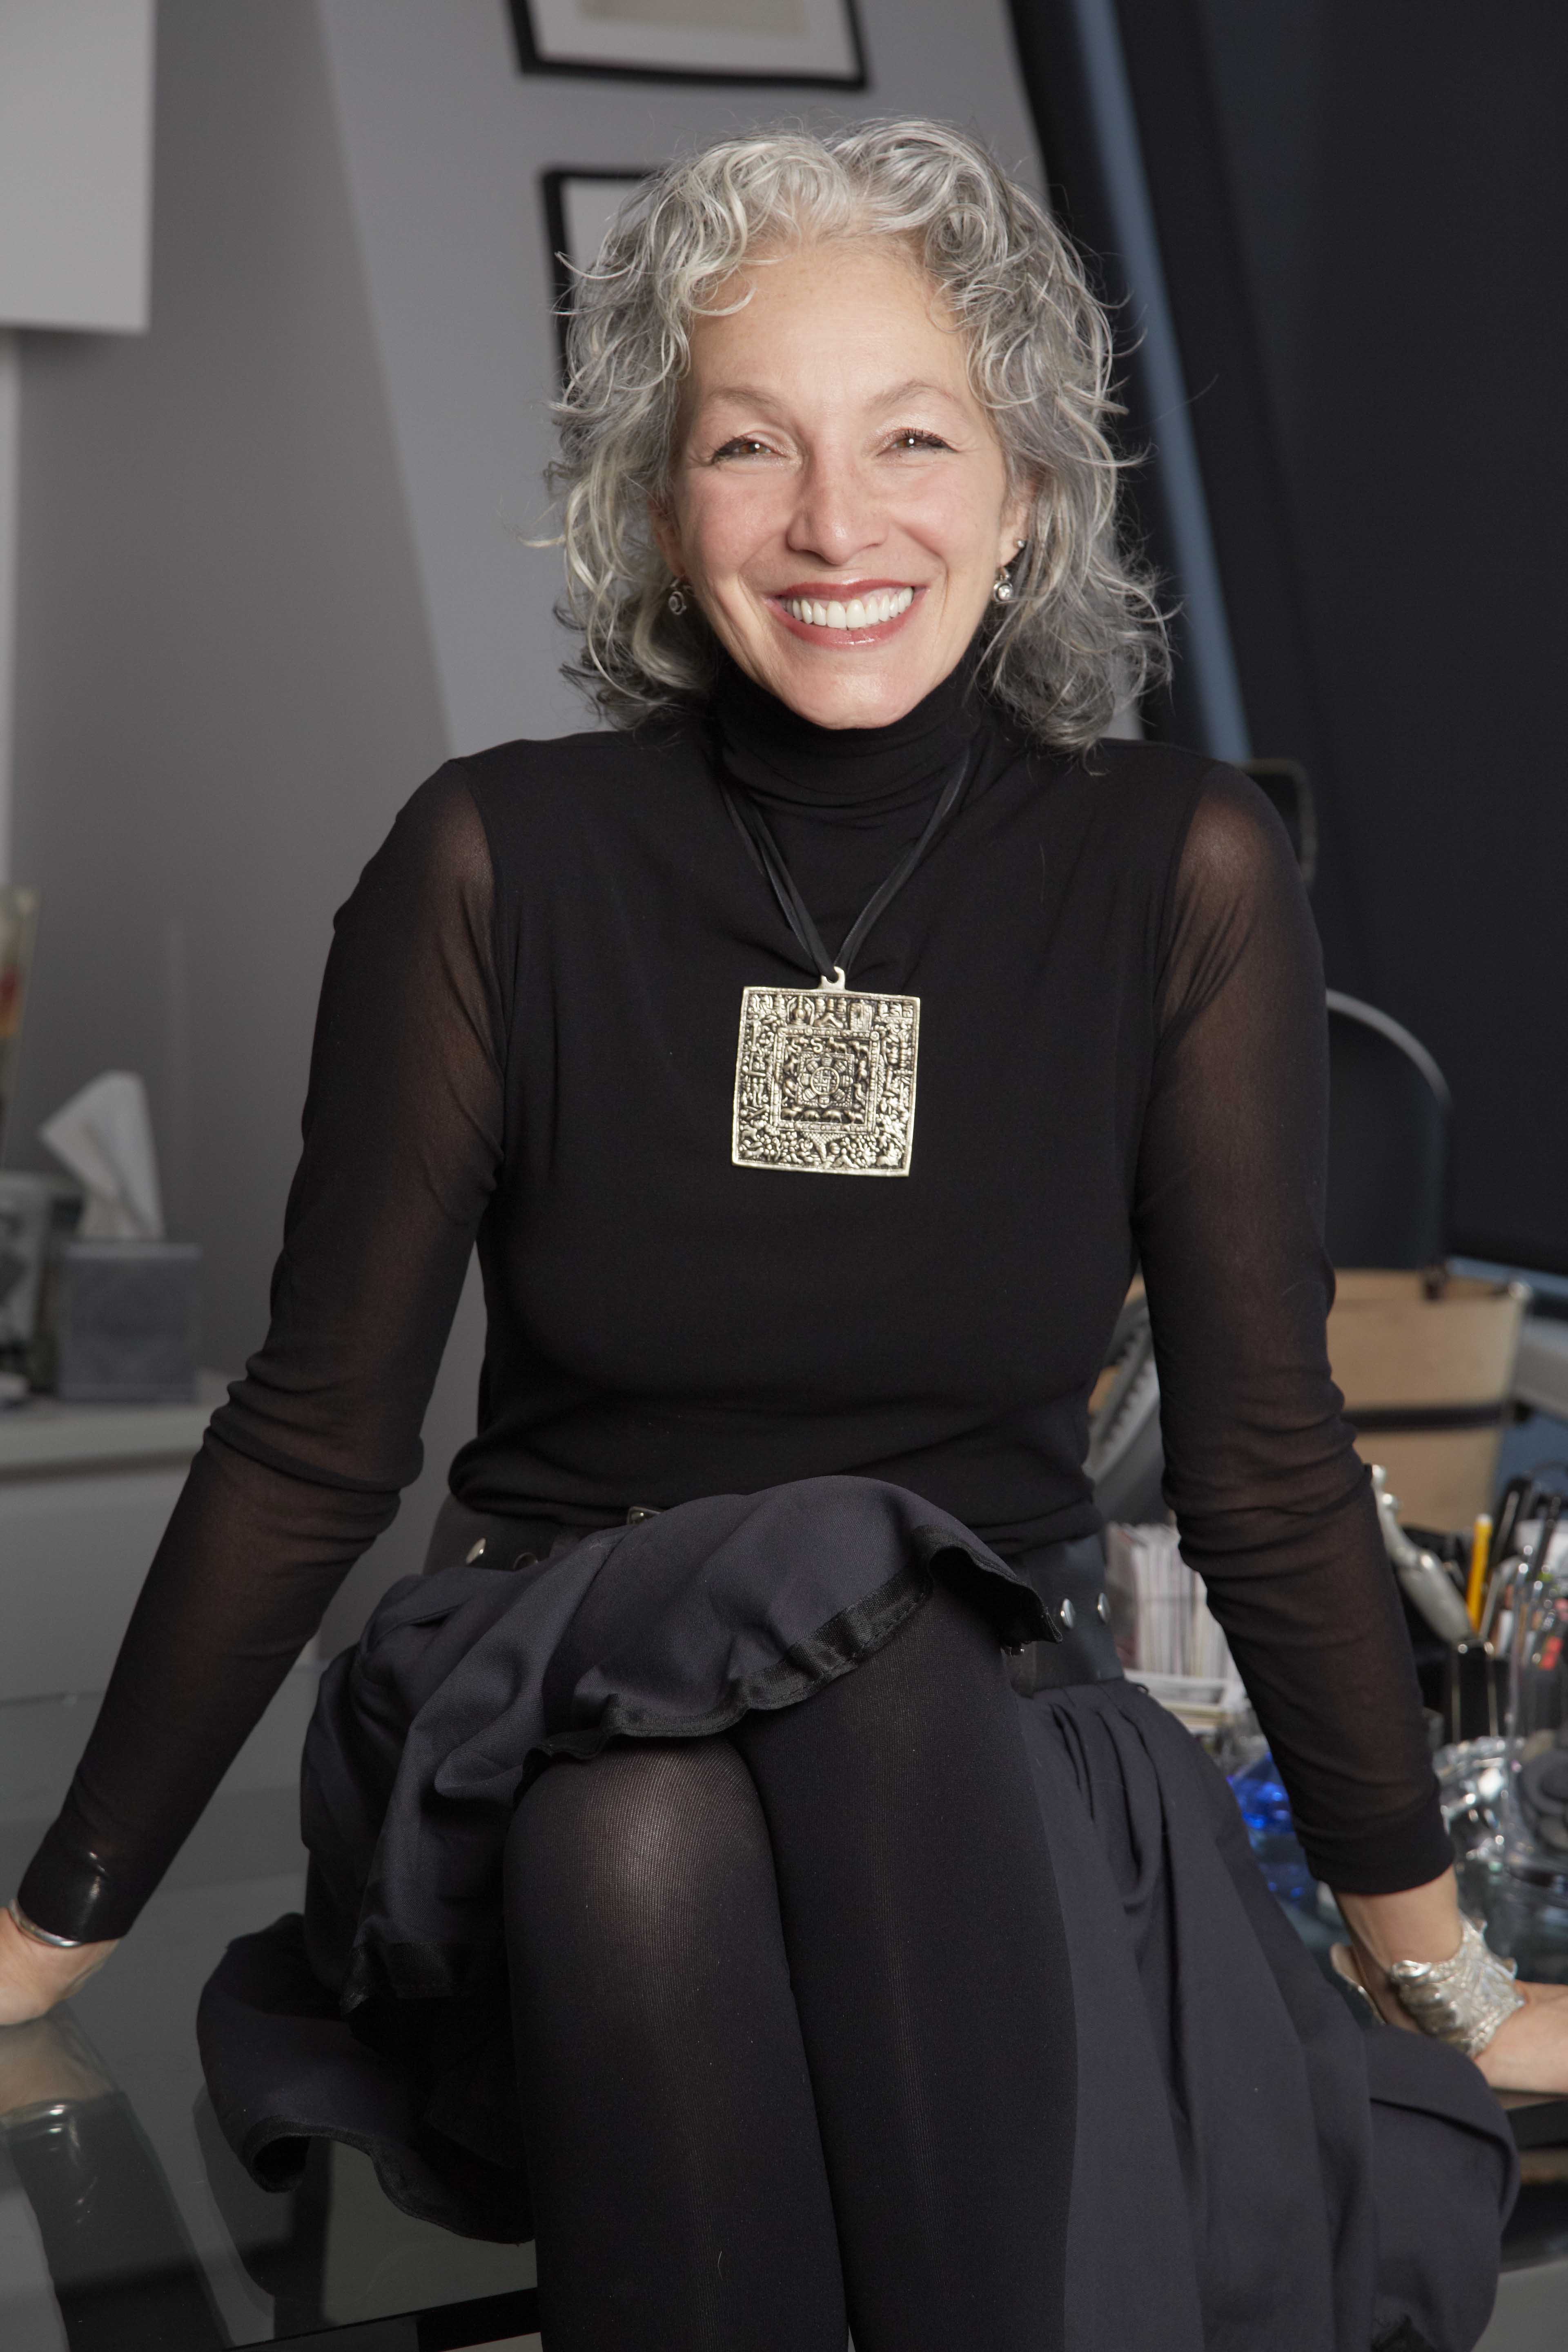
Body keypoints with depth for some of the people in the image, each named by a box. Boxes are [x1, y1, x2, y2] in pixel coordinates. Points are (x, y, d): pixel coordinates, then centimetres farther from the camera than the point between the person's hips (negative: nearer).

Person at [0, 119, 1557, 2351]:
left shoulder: (1178, 873, -6)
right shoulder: (500, 864, -8)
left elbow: (1267, 1462, 0)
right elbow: (307, 1449, -1)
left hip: (988, 1750, 1)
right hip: (542, 1728, 0)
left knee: (868, 1639, -32)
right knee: (649, 1835, -34)